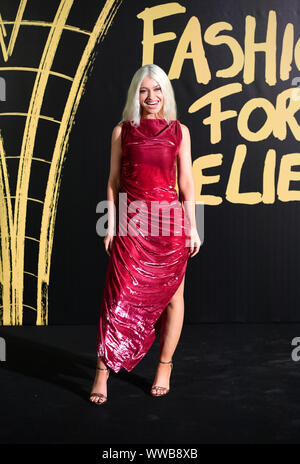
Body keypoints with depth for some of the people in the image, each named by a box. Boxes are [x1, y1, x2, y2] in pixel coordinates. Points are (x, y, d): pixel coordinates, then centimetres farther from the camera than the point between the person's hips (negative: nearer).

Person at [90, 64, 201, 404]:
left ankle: (164, 367, 22)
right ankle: (103, 371, 4)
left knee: (171, 294, 7)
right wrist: (111, 225, 1)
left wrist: (192, 226, 3)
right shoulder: (122, 131, 8)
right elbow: (114, 180, 7)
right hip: (131, 222, -1)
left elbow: (186, 181, 8)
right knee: (120, 296, -5)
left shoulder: (179, 131, 9)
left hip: (169, 221, 1)